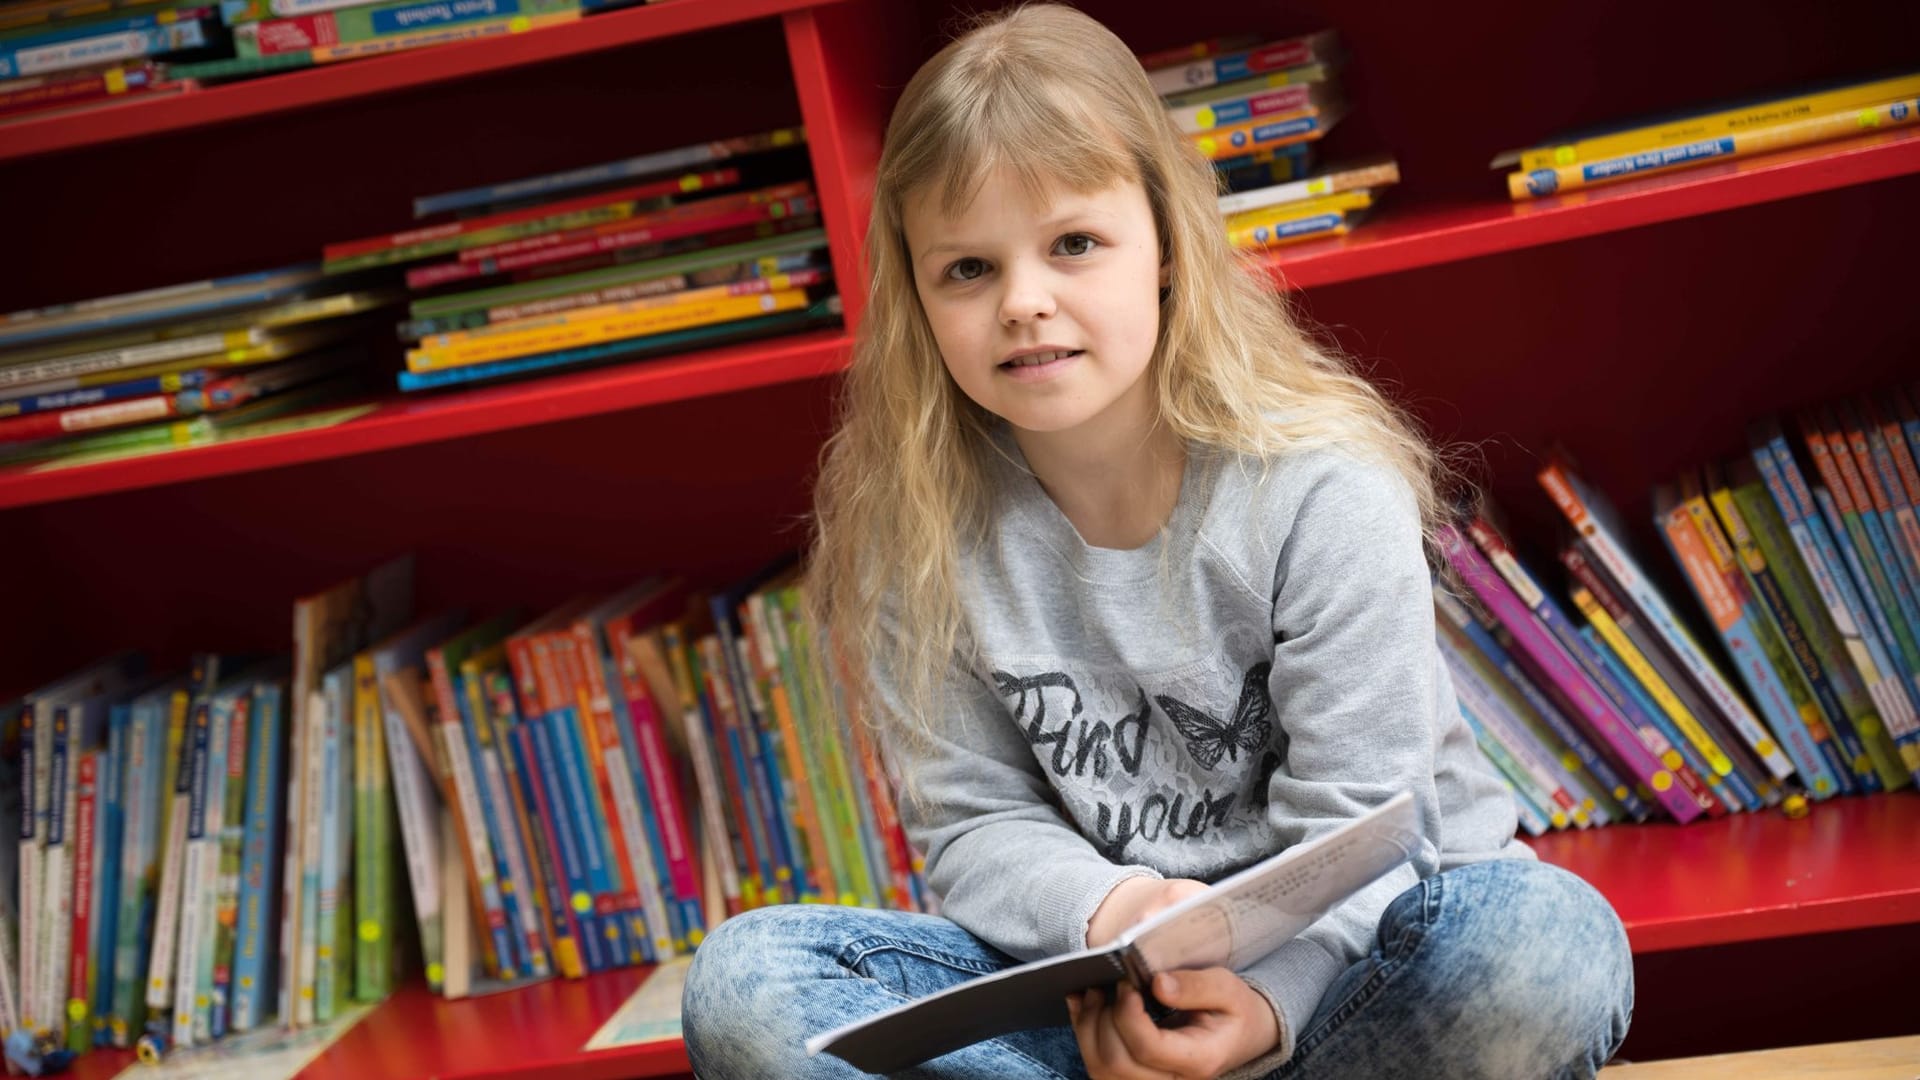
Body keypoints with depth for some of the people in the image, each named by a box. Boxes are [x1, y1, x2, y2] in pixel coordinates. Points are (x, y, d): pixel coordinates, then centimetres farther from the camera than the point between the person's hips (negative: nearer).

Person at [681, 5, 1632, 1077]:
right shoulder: (919, 527, -5)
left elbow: (1354, 832, -14)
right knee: (742, 981, -20)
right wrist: (1105, 910, -25)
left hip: (1345, 950, -2)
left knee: (1555, 944, -35)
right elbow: (977, 823, -2)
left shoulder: (1323, 492, -14)